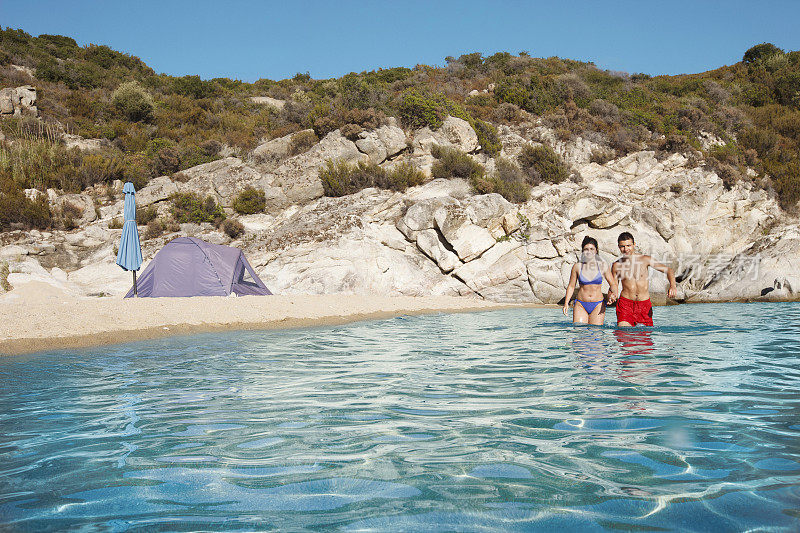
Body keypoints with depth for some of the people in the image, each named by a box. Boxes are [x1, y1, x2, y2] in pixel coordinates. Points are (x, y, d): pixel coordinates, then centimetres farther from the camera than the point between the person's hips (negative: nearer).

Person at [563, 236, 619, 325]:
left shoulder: (603, 266, 2)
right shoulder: (577, 266, 2)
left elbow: (613, 284, 7)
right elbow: (571, 286, 9)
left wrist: (613, 294, -15)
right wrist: (566, 303, -1)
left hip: (598, 306, 0)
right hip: (580, 305, 0)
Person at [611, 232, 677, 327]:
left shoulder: (645, 259, -1)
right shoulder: (616, 265, 2)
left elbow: (668, 270, 1)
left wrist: (672, 286, -17)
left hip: (645, 304, 1)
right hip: (625, 303, -1)